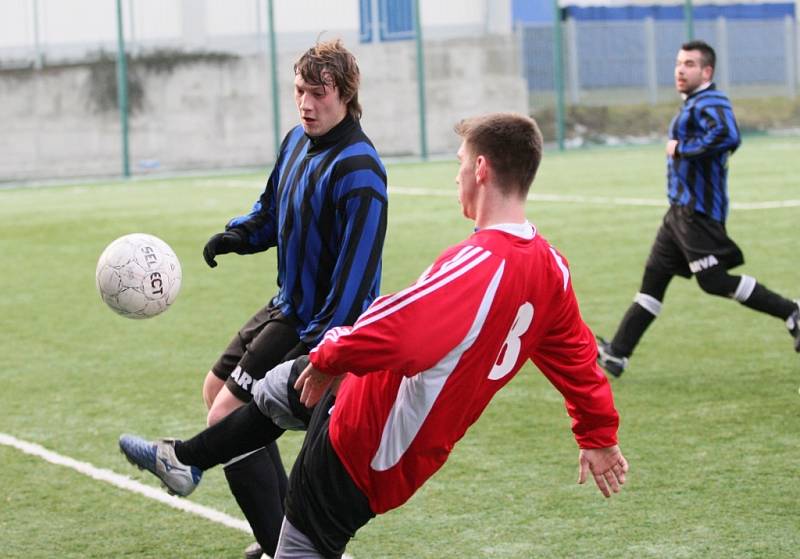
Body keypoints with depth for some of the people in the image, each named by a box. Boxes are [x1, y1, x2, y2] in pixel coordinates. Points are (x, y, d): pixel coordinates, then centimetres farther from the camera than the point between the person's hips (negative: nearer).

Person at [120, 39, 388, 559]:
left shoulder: (358, 170, -24)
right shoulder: (297, 141, 4)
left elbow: (357, 268, -27)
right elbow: (272, 209, 21)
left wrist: (316, 346, -29)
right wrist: (237, 234, -1)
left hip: (322, 324, -10)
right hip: (287, 305, 10)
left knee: (227, 417, -14)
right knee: (217, 387, 21)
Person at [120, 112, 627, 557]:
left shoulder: (481, 261, -32)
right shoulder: (551, 267, -5)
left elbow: (394, 331, -43)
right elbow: (576, 353, 9)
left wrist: (328, 359, -24)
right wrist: (599, 436, 22)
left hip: (366, 444, -10)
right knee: (279, 387, 32)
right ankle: (183, 459, 52)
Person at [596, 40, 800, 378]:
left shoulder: (710, 102, -14)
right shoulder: (692, 104, 17)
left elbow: (727, 137, -32)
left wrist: (681, 148, -22)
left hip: (698, 211, -10)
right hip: (681, 210, 10)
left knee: (715, 281, -8)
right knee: (654, 278, 9)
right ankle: (617, 354, 11)